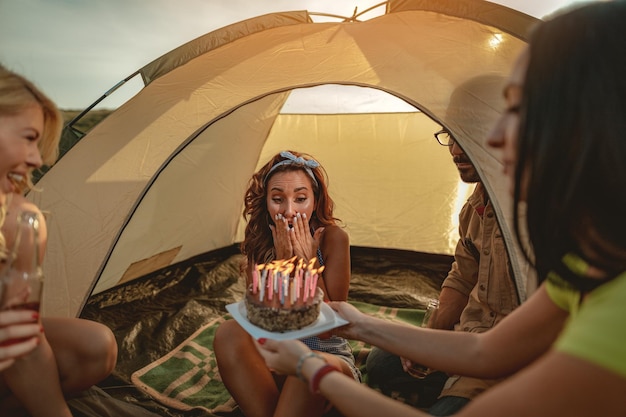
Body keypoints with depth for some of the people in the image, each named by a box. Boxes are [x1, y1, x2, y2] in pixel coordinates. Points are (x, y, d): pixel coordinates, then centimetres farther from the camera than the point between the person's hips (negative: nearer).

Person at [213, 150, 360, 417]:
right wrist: (281, 259, -20)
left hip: (329, 358, -3)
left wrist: (308, 262, -21)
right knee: (228, 333, -26)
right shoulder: (259, 242, -4)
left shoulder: (333, 238, -14)